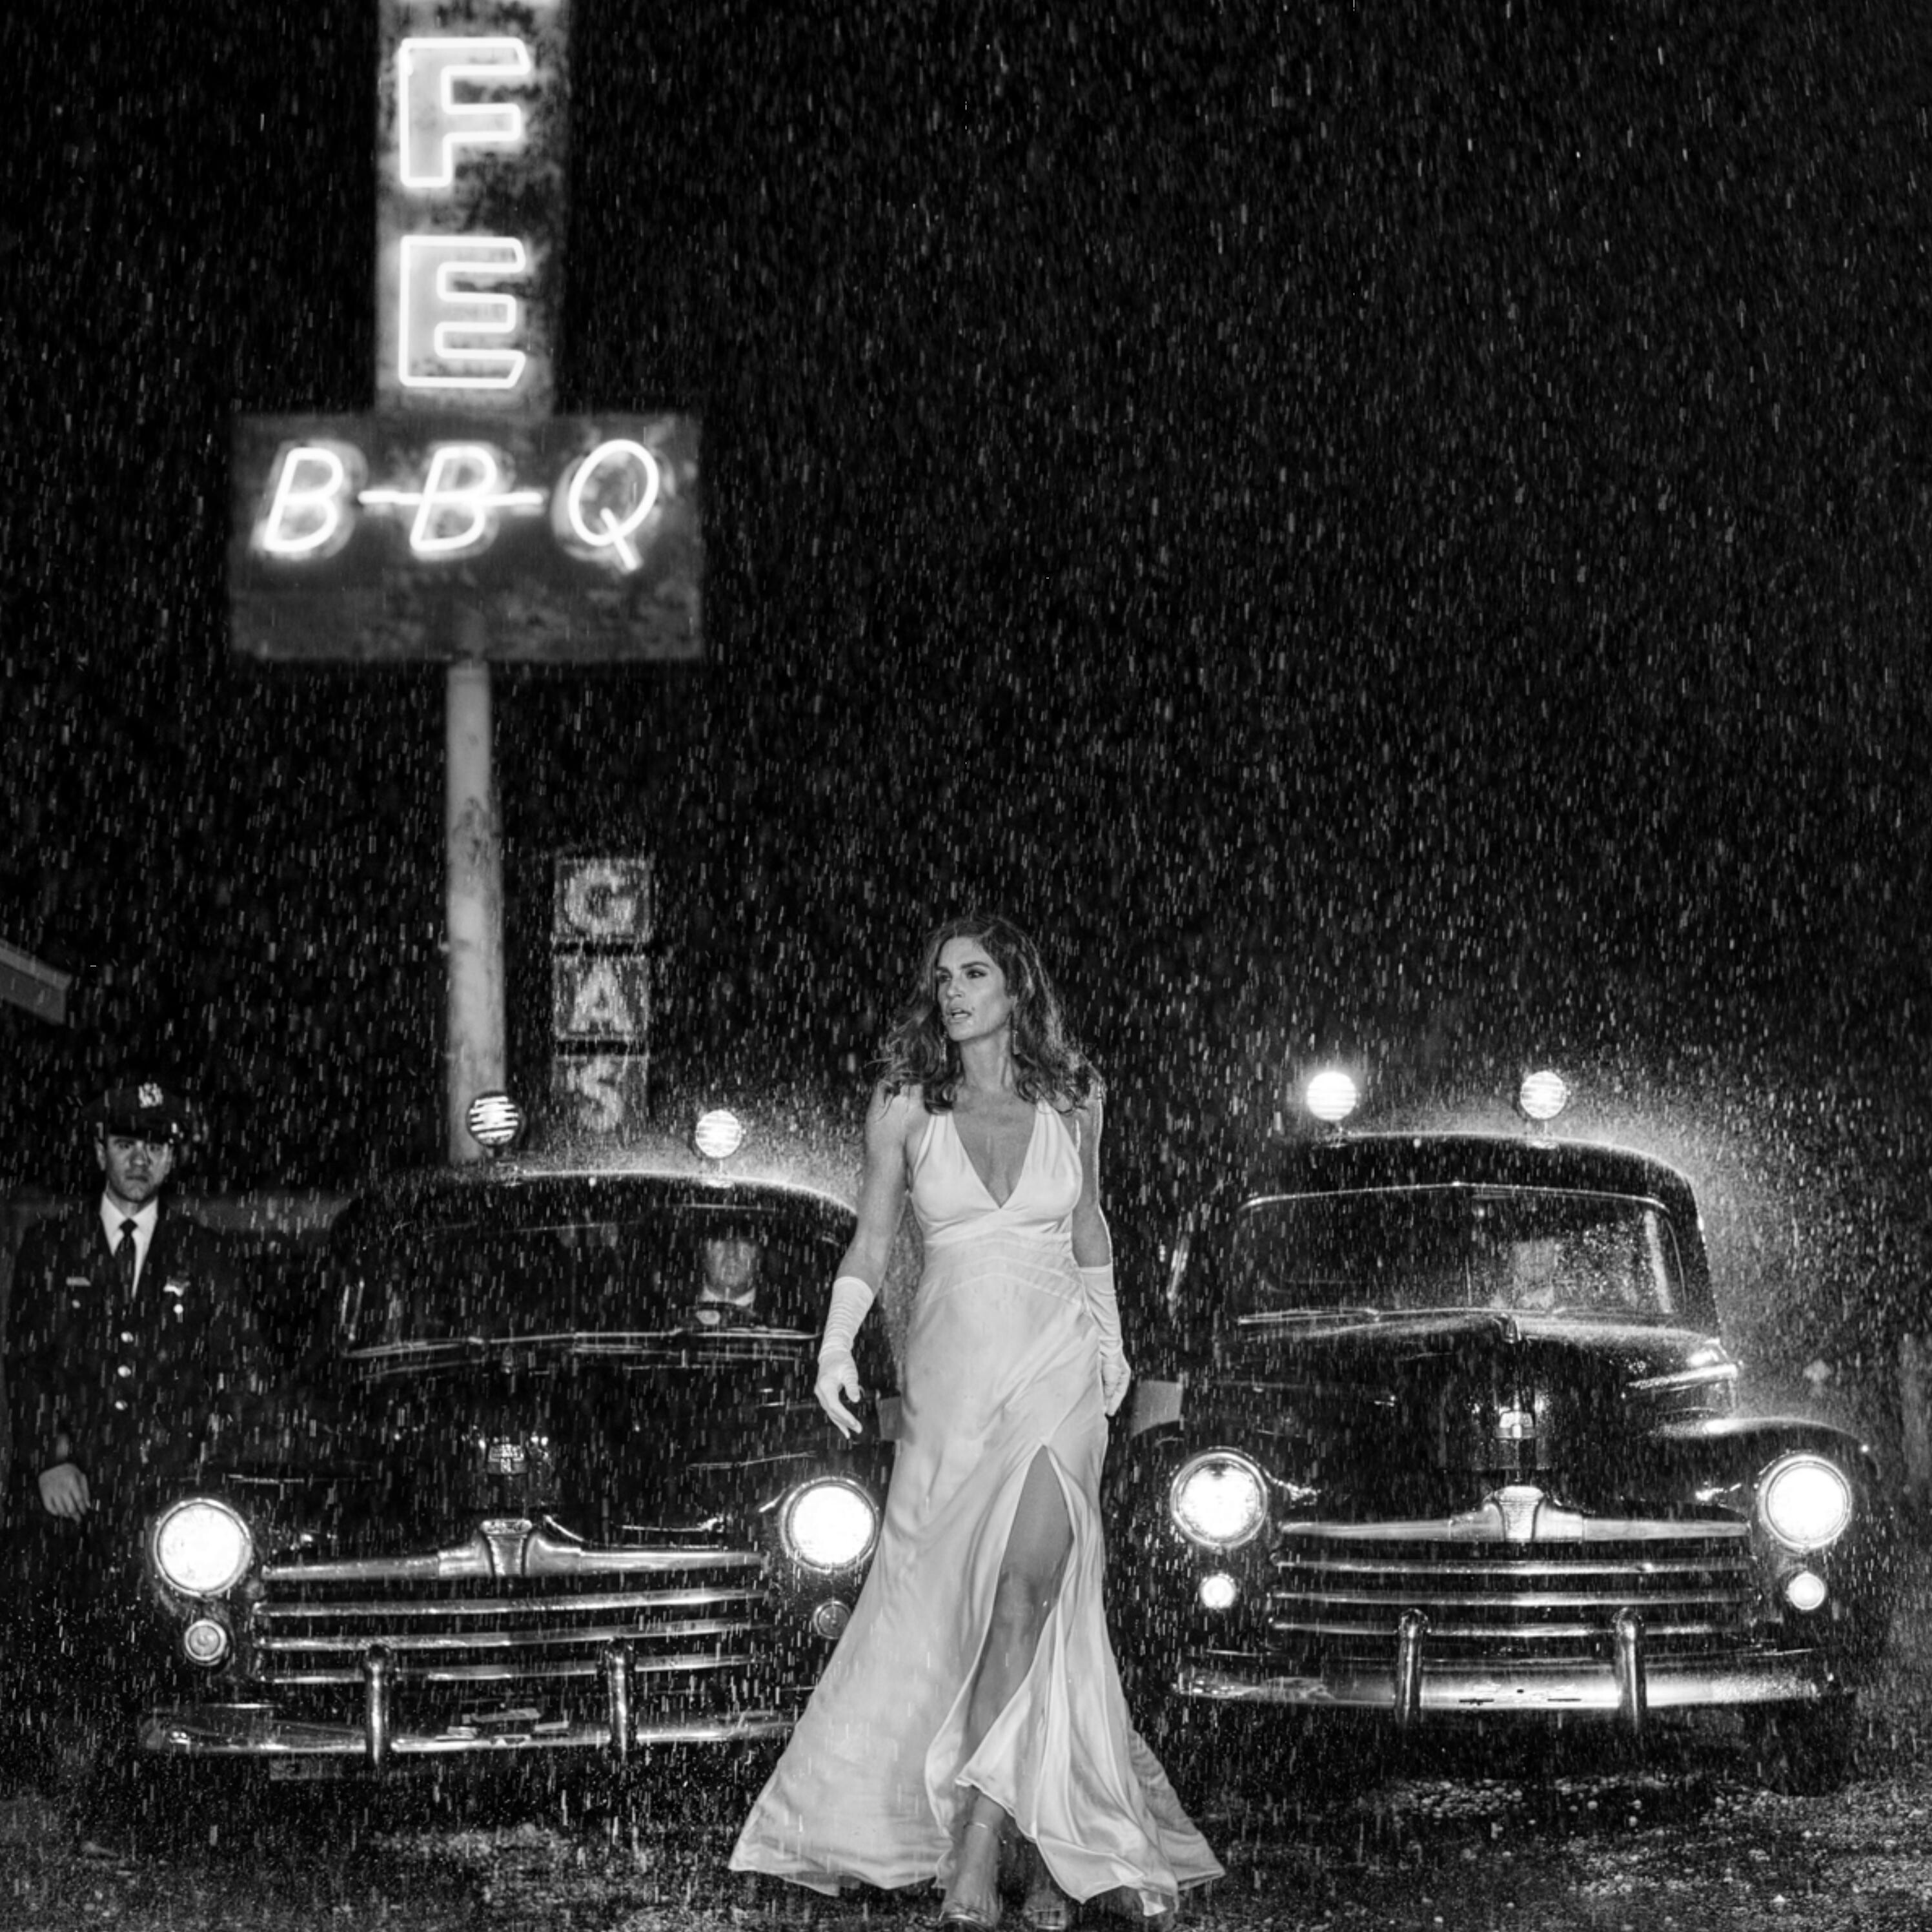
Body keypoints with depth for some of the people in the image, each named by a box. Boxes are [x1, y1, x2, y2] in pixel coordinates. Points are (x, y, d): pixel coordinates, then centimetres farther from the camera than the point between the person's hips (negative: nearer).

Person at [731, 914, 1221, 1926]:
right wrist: (836, 1349, -6)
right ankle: (1051, 1843, 7)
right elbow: (871, 1238, 6)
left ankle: (978, 1846, -21)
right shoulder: (904, 1105, 2)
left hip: (1057, 1361, 0)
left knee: (1029, 1582, -19)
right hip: (952, 1372, 1)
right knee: (954, 1604, -3)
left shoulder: (1071, 1099, 6)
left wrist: (1110, 1338, 21)